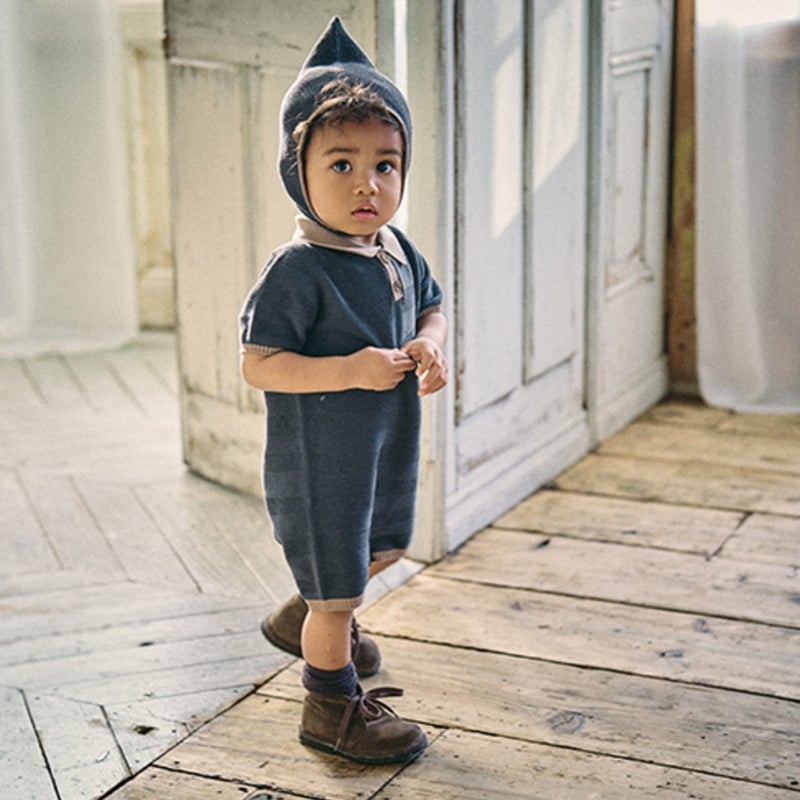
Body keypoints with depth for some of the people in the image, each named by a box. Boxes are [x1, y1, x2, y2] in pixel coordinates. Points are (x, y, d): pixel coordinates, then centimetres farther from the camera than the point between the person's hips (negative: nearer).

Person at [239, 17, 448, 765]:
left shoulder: (399, 251, -1)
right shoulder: (297, 270, -24)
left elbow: (431, 307, 15)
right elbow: (258, 363, -24)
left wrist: (429, 346, -8)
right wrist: (349, 370, -34)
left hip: (387, 446, 8)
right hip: (319, 459, -8)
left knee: (381, 548, 29)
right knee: (338, 590, 7)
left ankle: (301, 619, 55)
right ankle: (333, 707, 29)